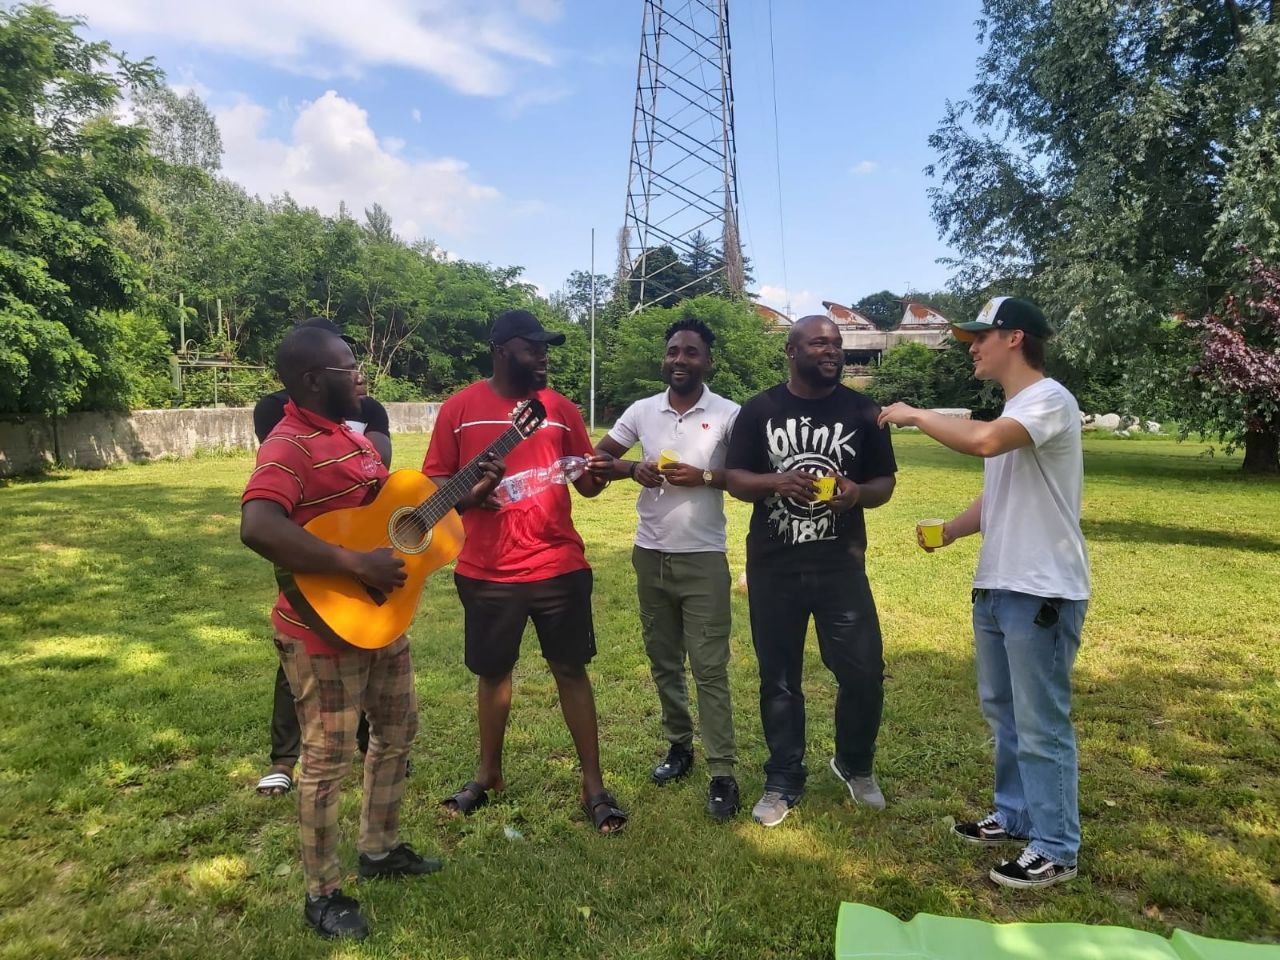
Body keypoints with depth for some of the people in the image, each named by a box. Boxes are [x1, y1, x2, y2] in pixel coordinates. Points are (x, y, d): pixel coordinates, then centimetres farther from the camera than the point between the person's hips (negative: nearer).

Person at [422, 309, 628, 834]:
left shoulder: (561, 408, 3)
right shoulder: (459, 408, -2)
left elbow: (585, 483, 8)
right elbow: (434, 483, 1)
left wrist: (598, 475, -14)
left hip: (559, 566, 1)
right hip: (486, 571, 0)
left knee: (572, 671, 6)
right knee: (492, 671, 16)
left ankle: (593, 784, 19)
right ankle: (489, 773, 36)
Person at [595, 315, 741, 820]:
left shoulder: (729, 414, -6)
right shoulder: (641, 411, 3)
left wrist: (704, 477, -19)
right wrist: (633, 467, -13)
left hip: (703, 558, -4)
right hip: (650, 555, 4)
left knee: (709, 667, -3)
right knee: (663, 661, 15)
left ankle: (722, 772, 5)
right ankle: (679, 745, 32)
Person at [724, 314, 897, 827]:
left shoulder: (861, 410, 2)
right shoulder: (759, 410, 0)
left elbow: (884, 482, 6)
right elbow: (734, 478, 0)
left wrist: (859, 494, -17)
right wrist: (777, 482, -20)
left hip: (841, 564, 0)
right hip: (773, 567, 0)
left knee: (864, 673, 0)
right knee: (779, 679, 9)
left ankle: (854, 764, 30)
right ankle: (783, 783, 27)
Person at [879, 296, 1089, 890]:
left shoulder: (1048, 399, -16)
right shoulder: (1011, 411, 15)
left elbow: (981, 442, -35)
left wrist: (914, 416, -20)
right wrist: (952, 530, 3)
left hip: (1043, 593, -10)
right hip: (997, 587, 10)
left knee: (1041, 725, 1)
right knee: (1003, 712, 20)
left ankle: (1055, 850, 16)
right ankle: (1015, 817, 37)